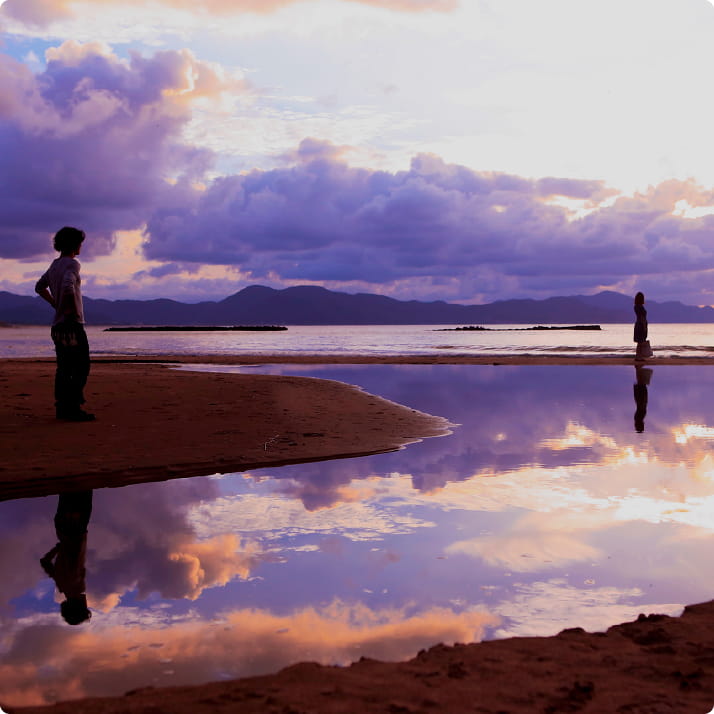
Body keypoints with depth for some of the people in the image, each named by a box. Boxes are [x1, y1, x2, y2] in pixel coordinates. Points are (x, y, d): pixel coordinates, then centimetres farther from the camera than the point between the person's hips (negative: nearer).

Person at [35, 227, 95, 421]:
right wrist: (73, 309, -17)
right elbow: (68, 287, -30)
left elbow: (40, 287, 28)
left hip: (58, 326, 9)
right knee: (81, 368, -6)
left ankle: (62, 407, 12)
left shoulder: (55, 264, 16)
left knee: (64, 368, 11)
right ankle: (74, 407, -9)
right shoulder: (72, 264, -12)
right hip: (73, 325, -9)